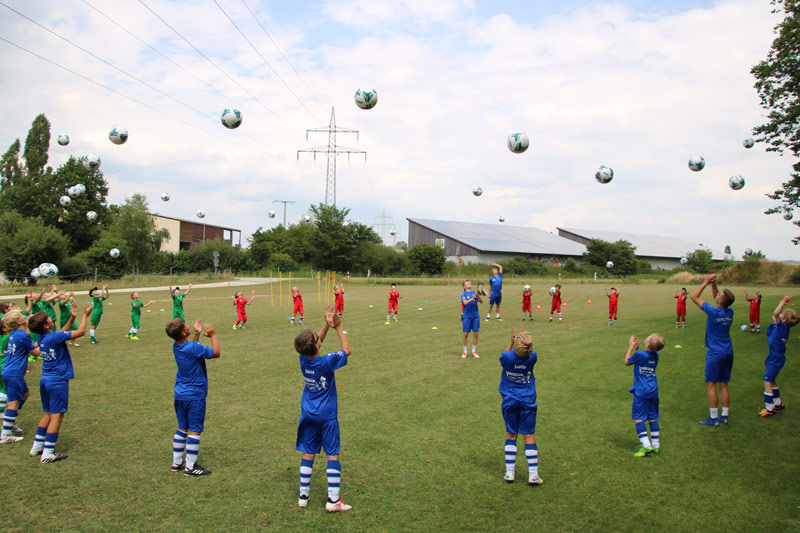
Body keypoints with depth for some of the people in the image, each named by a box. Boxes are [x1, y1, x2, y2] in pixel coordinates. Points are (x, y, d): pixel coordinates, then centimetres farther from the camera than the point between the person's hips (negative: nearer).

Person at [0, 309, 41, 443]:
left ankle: (11, 423, 32)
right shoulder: (23, 336, -18)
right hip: (14, 374, -10)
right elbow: (36, 352, -10)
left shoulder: (14, 334, 8)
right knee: (14, 402, -5)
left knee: (25, 394, 25)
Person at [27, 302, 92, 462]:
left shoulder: (42, 338, 5)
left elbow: (62, 332, 22)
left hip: (45, 380, 9)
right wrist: (85, 315, -2)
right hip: (58, 382, -9)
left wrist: (72, 318, 14)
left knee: (48, 414, 19)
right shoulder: (54, 337, -19)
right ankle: (48, 454, -1)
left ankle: (37, 447, 25)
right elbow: (80, 332, -14)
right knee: (56, 416, -2)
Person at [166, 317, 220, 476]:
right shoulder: (194, 347, -22)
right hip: (195, 396, -8)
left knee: (182, 428, 17)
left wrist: (197, 333, 11)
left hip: (180, 395, 8)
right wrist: (212, 335, -4)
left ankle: (176, 462, 24)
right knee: (195, 431, 1)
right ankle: (190, 467, 5)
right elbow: (216, 353, -12)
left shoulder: (176, 346, 1)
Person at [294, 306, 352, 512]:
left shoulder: (303, 359, -7)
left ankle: (303, 495, 18)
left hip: (308, 415, 5)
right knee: (332, 454, 2)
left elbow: (315, 343, 12)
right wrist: (337, 327, -4)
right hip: (327, 416, -5)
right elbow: (347, 350, -6)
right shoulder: (327, 362, -21)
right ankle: (333, 499, 1)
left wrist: (327, 325, 5)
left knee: (308, 454, 12)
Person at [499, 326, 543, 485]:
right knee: (529, 436, 5)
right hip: (528, 402, 0)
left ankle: (510, 472, 12)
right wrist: (523, 338, 12)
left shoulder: (507, 357, -17)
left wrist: (511, 341, 9)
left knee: (511, 435, 10)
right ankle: (533, 475, 5)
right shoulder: (532, 357, -14)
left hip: (510, 401, 0)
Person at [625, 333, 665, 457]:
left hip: (641, 392, -7)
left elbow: (627, 362, 2)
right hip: (653, 391, 7)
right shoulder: (655, 356, 4)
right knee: (653, 418, 13)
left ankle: (646, 446, -10)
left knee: (638, 418, -2)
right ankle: (656, 446, 17)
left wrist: (632, 347, 7)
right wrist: (636, 348, 17)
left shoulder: (639, 354, -15)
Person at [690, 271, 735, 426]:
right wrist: (713, 283, 11)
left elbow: (694, 297, -10)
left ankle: (713, 418, 1)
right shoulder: (730, 313, 1)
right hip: (728, 352, 7)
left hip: (715, 353, -7)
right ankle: (724, 416, 16)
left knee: (711, 385, 0)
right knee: (723, 385, 12)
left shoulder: (714, 312, -18)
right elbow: (716, 298, 20)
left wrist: (706, 282, -4)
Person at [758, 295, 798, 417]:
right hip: (774, 358, 9)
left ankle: (769, 409, 2)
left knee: (767, 382, -5)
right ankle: (778, 404, 34)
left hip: (776, 360, -9)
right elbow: (776, 314, 17)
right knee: (772, 381, 21)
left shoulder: (783, 326, -23)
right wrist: (784, 302, 9)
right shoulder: (780, 326, 0)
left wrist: (784, 301, -29)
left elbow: (776, 313, -37)